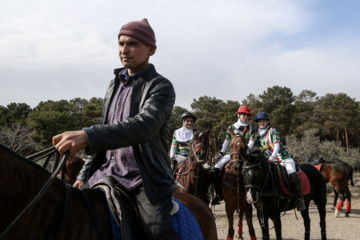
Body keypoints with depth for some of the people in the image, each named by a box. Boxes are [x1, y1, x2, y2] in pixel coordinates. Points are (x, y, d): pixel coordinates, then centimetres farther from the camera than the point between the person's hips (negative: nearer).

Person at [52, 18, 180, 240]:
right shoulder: (114, 85, 15)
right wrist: (84, 176, 14)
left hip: (147, 180, -6)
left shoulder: (161, 87, -6)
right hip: (107, 173, 6)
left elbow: (145, 124, -26)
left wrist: (88, 136, -38)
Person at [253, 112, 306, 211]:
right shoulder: (258, 137, 17)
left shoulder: (272, 131, 1)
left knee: (294, 177, -24)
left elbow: (277, 145, -12)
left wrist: (273, 155, -29)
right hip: (270, 162, 5)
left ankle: (300, 199, -8)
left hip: (283, 158, -5)